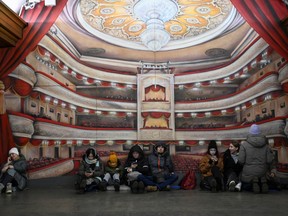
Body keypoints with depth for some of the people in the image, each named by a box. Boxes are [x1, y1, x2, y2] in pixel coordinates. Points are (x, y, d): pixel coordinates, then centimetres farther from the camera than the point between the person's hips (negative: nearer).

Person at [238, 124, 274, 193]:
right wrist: (265, 167, 17)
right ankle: (262, 182, -7)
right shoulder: (265, 145, -3)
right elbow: (270, 160, -4)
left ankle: (253, 182, -11)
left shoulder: (244, 144, -12)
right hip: (262, 172, 2)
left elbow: (241, 160, -13)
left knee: (246, 187, 23)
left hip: (248, 172, -2)